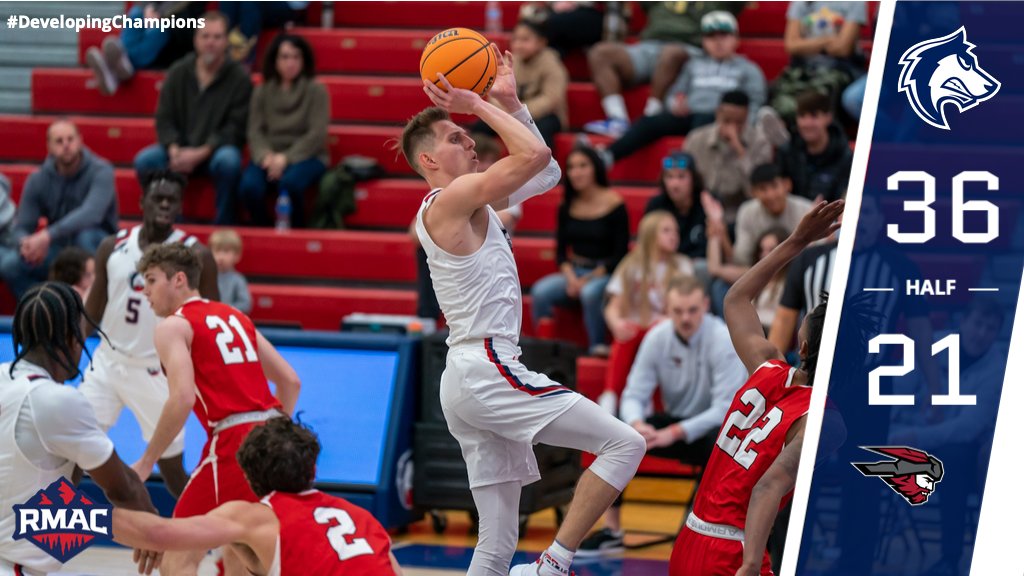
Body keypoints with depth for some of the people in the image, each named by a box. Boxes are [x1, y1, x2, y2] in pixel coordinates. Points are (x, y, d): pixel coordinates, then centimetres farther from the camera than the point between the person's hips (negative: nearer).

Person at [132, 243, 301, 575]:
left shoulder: (173, 327, -1)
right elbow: (290, 381, 20)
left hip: (234, 441, -8)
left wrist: (146, 463, -9)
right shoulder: (235, 317, 21)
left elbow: (182, 399, -15)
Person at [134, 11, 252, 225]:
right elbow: (164, 119, 4)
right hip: (180, 149, 3)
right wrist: (174, 150, -16)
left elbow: (236, 128, -9)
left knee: (228, 161, -37)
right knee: (144, 160, -23)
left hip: (216, 150, -3)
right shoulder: (178, 73, 4)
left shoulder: (239, 78, -6)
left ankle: (224, 225, -20)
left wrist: (200, 154, -20)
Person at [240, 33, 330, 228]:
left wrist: (286, 158, -16)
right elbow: (255, 131, 4)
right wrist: (265, 156, -18)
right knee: (249, 186, -30)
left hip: (305, 156, -2)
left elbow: (317, 134, -6)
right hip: (269, 155, 2)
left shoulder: (315, 90, 1)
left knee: (290, 182, -37)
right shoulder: (262, 92, 11)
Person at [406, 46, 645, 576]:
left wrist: (509, 102, 21)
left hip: (465, 382, 10)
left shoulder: (472, 202, 21)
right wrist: (480, 106, -8)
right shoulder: (451, 198, -8)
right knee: (624, 444, -11)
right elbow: (534, 156, -18)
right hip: (486, 369, -10)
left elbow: (545, 172, 27)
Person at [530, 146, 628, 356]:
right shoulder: (567, 207, 8)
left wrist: (590, 278, -14)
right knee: (541, 292, -25)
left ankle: (597, 347, -27)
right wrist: (570, 277, -9)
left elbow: (620, 254, -6)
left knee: (590, 293, -38)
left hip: (605, 274, -4)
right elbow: (561, 251, 10)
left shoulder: (614, 204, -6)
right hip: (574, 271, 4)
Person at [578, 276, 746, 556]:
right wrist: (637, 424, -29)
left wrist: (675, 433, -33)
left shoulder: (724, 341, -20)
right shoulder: (657, 338, -7)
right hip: (674, 423, 5)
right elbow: (634, 394, -4)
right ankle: (612, 531, -10)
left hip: (711, 427, -5)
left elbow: (725, 409, -23)